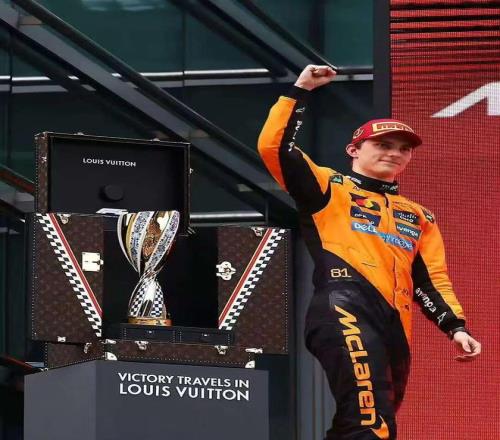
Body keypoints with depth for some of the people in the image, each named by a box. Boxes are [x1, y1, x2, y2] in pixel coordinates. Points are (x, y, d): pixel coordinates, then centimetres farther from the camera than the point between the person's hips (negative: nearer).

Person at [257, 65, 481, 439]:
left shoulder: (419, 218, 30)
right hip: (345, 309, -6)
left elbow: (432, 280, 22)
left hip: (395, 328, 7)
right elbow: (274, 145, 4)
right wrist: (300, 90, 5)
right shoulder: (329, 189, 16)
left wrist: (455, 326, 6)